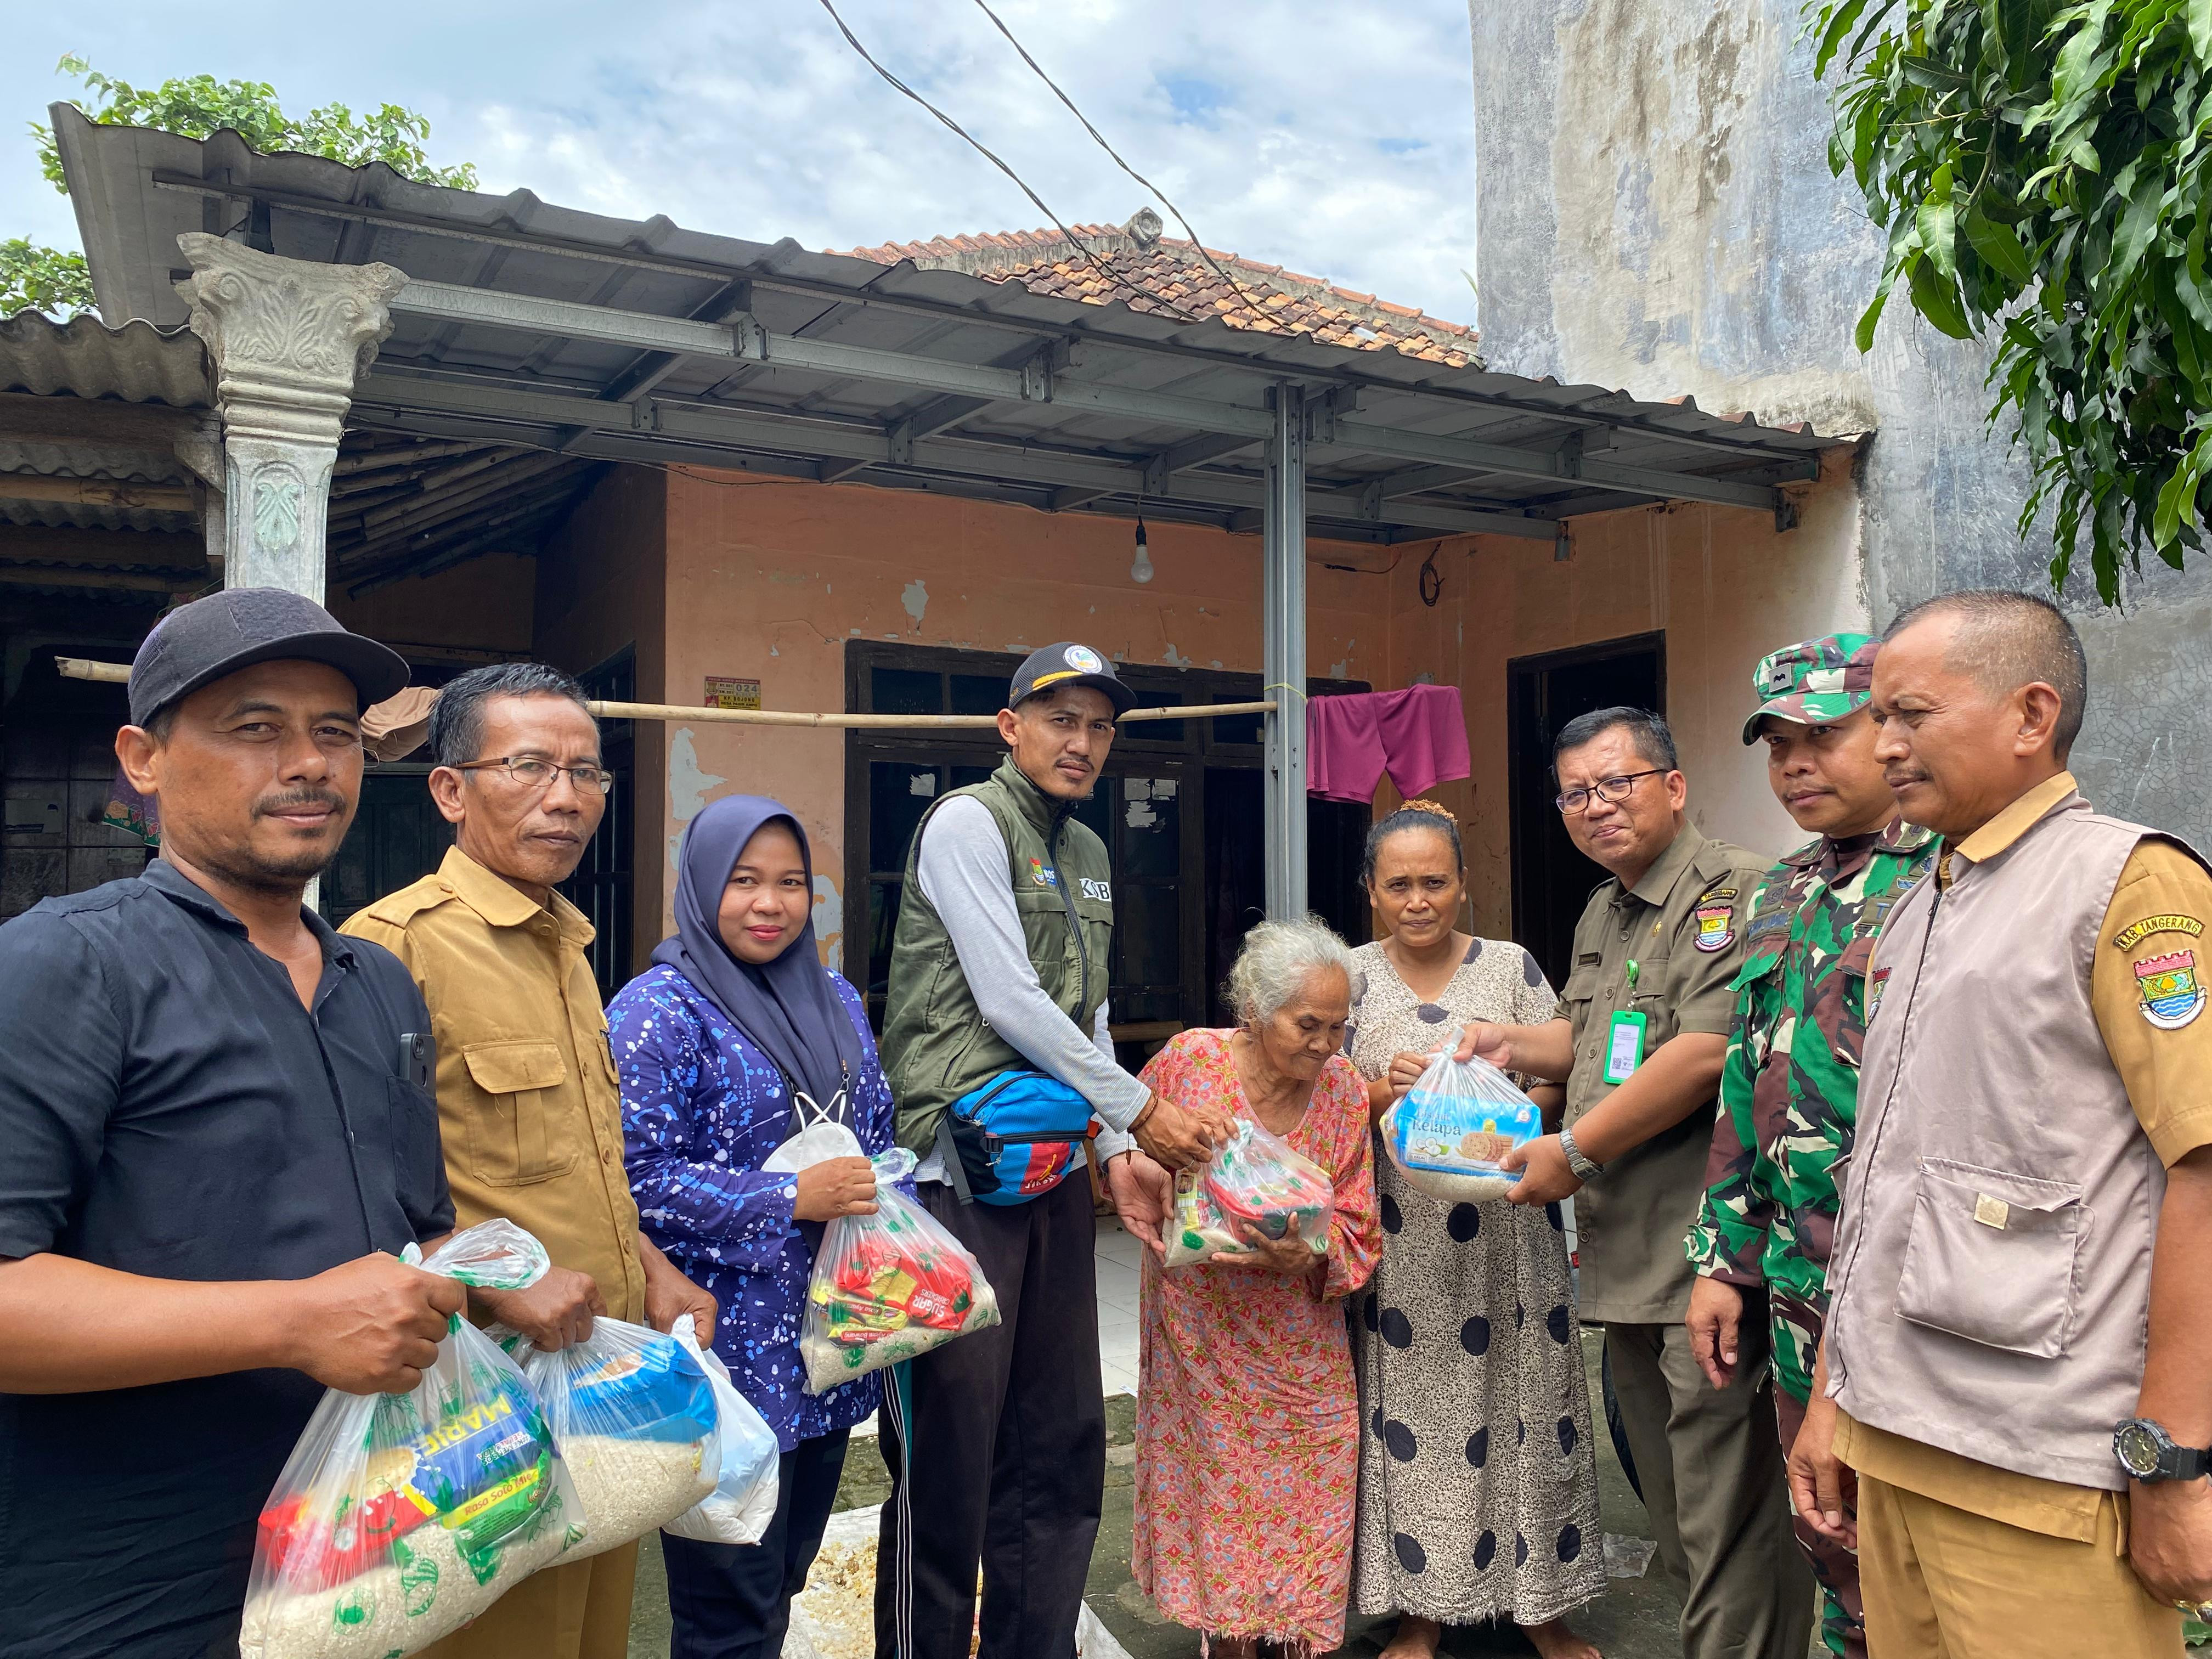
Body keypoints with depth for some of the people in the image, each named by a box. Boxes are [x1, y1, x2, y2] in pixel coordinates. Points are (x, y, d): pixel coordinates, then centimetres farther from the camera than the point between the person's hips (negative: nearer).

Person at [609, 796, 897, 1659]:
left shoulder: (835, 1000, 9)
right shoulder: (660, 1011, -12)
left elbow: (878, 1133, 18)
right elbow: (635, 1175, -19)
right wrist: (792, 1200, -21)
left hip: (829, 1352, 7)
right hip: (729, 1354, -6)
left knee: (783, 1581, 22)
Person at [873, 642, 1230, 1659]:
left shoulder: (1090, 857, 17)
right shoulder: (967, 822, -7)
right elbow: (1010, 1003, -14)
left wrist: (1117, 1154, 8)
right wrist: (1140, 1110, -7)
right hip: (959, 1174, -8)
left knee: (1062, 1449, 13)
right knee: (948, 1456, -1)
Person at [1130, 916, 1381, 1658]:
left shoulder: (1346, 1089, -7)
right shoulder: (1189, 1061, -13)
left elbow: (1356, 1232, -2)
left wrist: (1310, 1254, -22)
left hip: (1299, 1337, 1)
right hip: (1201, 1330, -1)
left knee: (1305, 1503, 4)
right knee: (1216, 1486, 7)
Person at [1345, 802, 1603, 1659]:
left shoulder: (1511, 968, 3)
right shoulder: (1350, 976, 5)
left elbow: (1557, 1088, 1)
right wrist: (1380, 1092, -16)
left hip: (1504, 1236, 0)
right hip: (1396, 1241, 1)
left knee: (1515, 1406, 5)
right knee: (1405, 1413, 5)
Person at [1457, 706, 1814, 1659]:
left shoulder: (1733, 891, -11)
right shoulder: (1602, 914, 18)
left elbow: (1707, 1051, -21)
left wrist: (1575, 1150, -16)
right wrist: (1514, 1045, 10)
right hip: (1623, 1251, 9)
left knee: (1728, 1515, -3)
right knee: (1669, 1493, 20)